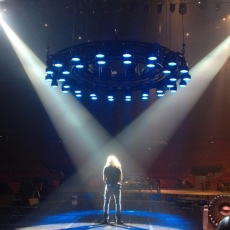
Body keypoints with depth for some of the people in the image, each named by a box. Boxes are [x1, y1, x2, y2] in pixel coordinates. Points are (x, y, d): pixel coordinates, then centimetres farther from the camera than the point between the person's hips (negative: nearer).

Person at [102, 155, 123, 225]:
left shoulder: (106, 168, 1)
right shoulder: (118, 167, 2)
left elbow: (104, 179, -1)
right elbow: (120, 178, -1)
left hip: (109, 186, 0)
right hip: (116, 186, 0)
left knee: (106, 202, 8)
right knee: (117, 203, 5)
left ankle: (105, 219, 4)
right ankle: (118, 219, 3)